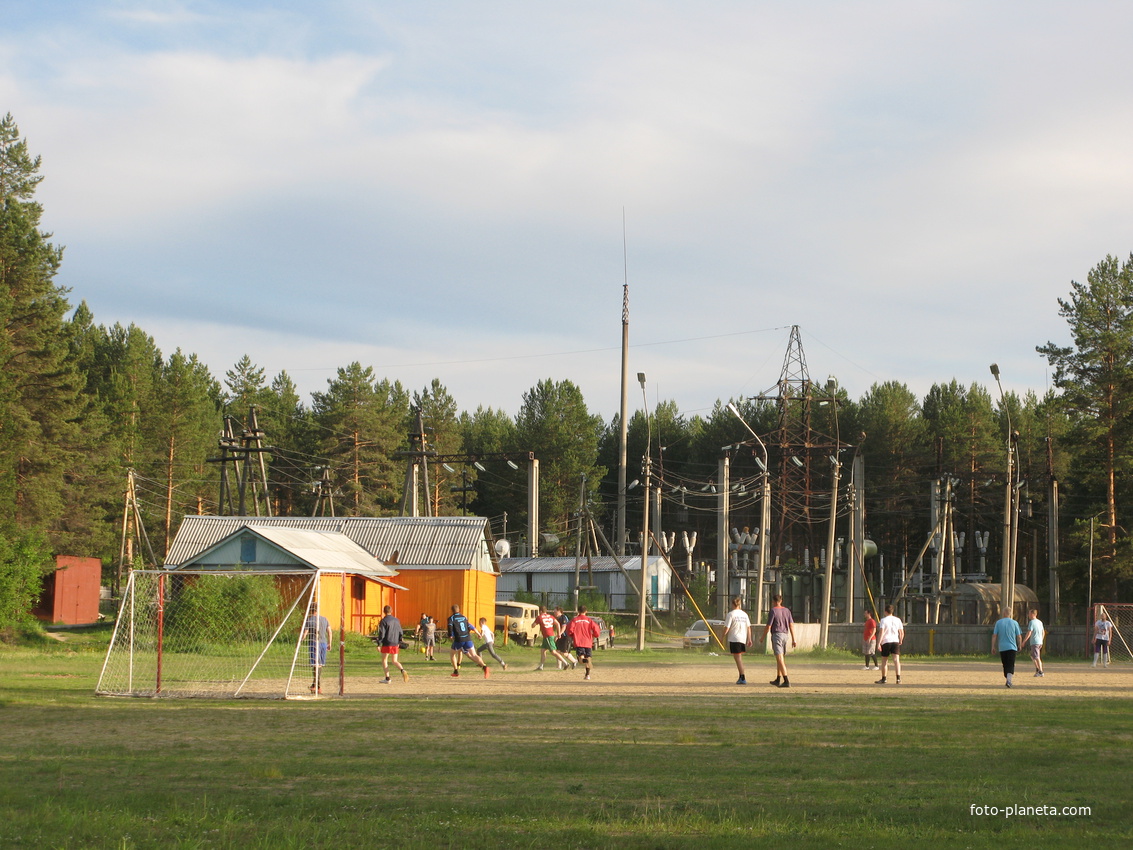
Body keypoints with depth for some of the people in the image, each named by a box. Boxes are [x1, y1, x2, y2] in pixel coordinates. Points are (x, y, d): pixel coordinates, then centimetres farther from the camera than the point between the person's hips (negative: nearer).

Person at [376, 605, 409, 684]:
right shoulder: (397, 620, 10)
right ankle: (403, 670, -18)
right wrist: (399, 643, 20)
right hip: (395, 644, 5)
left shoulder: (383, 621, -8)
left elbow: (381, 633, -12)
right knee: (395, 661, 11)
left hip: (386, 644, -5)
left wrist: (379, 644, -9)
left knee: (384, 660, 9)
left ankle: (387, 678, 3)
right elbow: (400, 633, 12)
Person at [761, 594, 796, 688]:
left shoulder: (772, 611, -8)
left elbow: (768, 626, -9)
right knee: (781, 658, 20)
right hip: (785, 635, 7)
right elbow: (791, 625, 5)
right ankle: (778, 680, 31)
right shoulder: (787, 611, 9)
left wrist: (763, 638, 6)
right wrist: (793, 640, 5)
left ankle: (786, 681, -21)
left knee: (780, 659, -11)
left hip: (776, 634, -7)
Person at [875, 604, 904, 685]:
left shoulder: (883, 620, -4)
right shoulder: (898, 620, 8)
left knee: (884, 661, 10)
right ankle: (898, 678, -21)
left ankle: (883, 679, 19)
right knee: (896, 660, -6)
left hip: (886, 642, -3)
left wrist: (878, 643, -15)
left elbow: (881, 632, -13)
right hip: (895, 642, 3)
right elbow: (902, 632, 12)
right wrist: (900, 641, 29)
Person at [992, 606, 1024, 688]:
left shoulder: (998, 622, 2)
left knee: (1005, 665, 13)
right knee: (1011, 665, -5)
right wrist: (1019, 646, 17)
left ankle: (1008, 680, 20)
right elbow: (1018, 636, 4)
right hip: (1012, 647, -1)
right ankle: (1009, 680, -24)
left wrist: (993, 646, 4)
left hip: (1002, 647, 1)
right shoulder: (1014, 623, 1)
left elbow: (994, 635, -1)